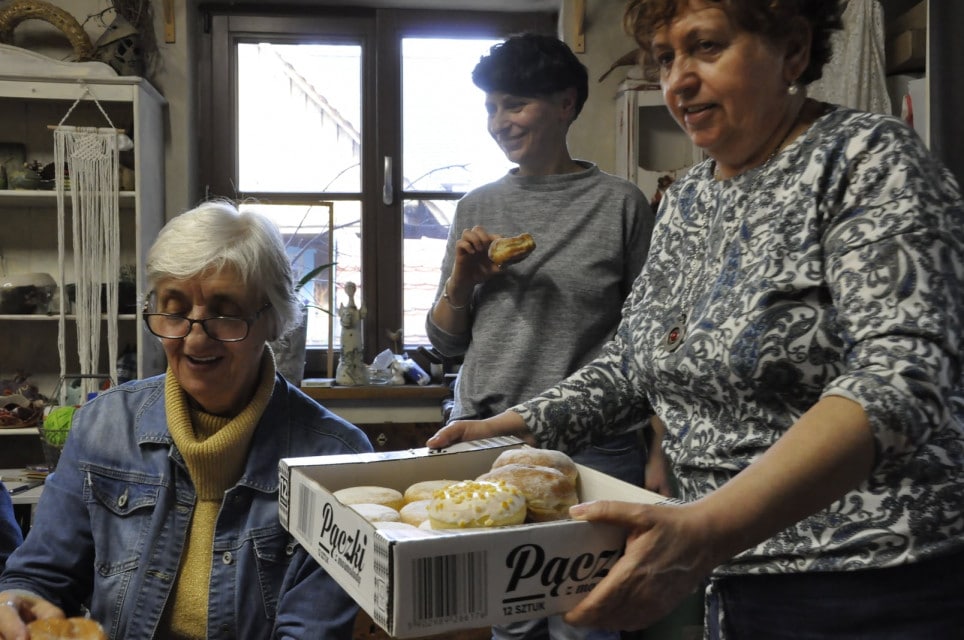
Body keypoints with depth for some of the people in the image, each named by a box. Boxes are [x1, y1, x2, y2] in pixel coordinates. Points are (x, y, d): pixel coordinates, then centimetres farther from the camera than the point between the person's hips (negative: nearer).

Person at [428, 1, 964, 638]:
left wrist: (709, 529, -37)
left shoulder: (868, 157, -12)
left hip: (879, 589, -6)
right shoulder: (686, 201, 8)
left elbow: (900, 379, -26)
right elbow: (634, 360, 15)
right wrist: (512, 426, 1)